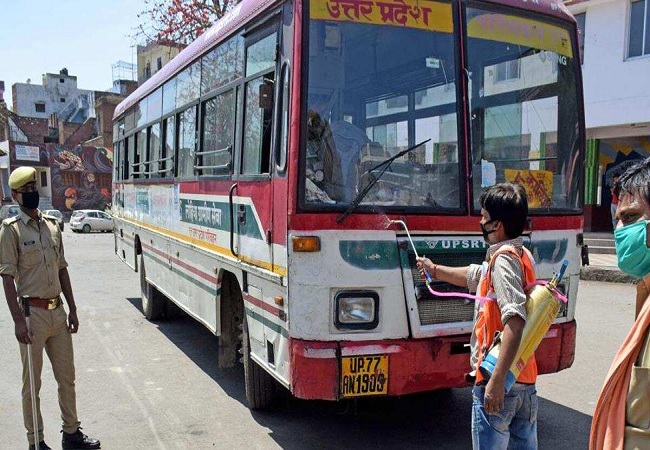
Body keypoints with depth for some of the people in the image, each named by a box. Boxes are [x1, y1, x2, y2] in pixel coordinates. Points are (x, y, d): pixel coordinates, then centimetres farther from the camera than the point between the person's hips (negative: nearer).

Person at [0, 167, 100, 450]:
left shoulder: (52, 226, 10)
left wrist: (72, 309, 12)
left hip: (58, 311, 6)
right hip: (32, 312, -6)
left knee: (67, 377, 14)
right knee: (32, 383, 7)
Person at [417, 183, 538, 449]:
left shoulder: (503, 260, -17)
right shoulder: (523, 256, 12)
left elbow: (515, 321, -28)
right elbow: (475, 276, 28)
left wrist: (497, 380, -29)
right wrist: (435, 270, 39)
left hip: (498, 381, -9)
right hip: (526, 382, 9)